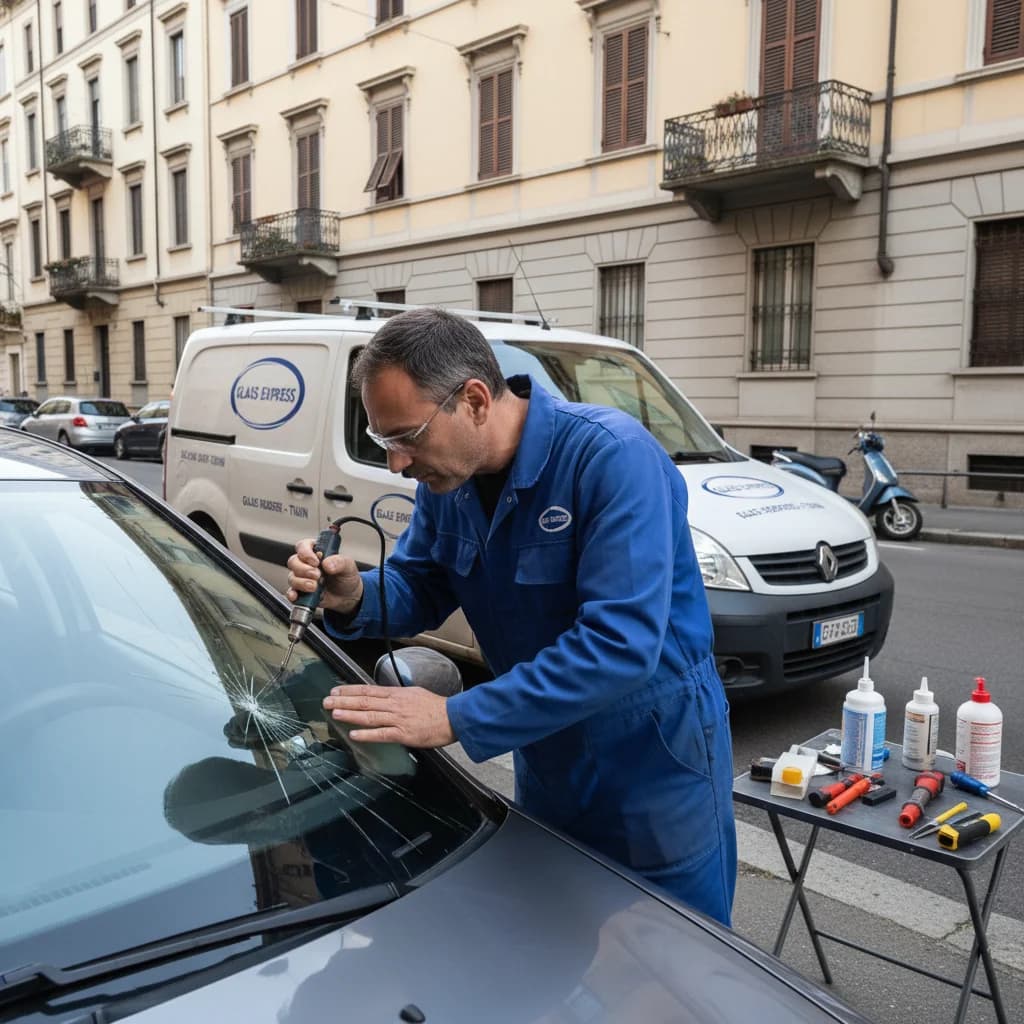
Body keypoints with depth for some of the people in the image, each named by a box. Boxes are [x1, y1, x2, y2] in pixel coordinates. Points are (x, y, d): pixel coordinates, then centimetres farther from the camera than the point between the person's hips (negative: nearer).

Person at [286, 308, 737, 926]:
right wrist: (354, 599, -19)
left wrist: (457, 719, -34)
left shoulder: (612, 456, -28)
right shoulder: (447, 478, -5)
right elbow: (418, 588, 5)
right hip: (545, 772, 7)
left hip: (658, 776, -6)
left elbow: (620, 643, -35)